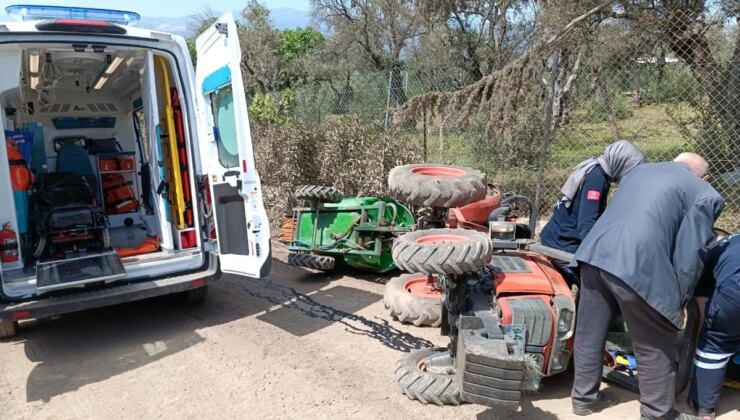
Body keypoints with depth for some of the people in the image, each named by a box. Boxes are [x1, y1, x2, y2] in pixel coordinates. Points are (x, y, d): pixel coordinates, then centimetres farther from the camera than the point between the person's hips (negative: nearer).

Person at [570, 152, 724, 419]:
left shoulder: (640, 170, 27)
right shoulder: (705, 195, 8)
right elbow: (690, 255, 1)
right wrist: (680, 299, 11)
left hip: (595, 253, 7)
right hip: (638, 266, -6)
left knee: (590, 332, 19)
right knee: (655, 347, 13)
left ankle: (584, 397, 34)